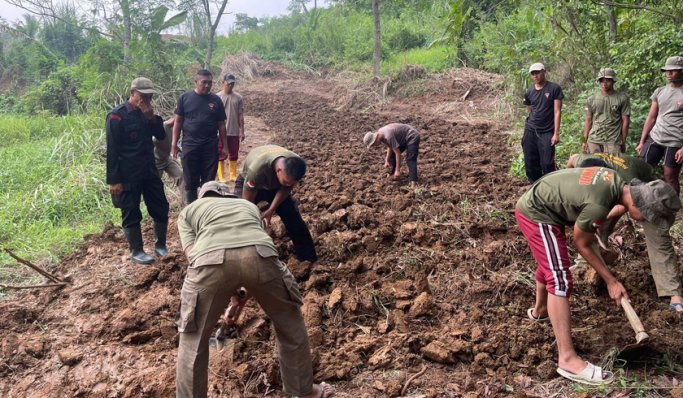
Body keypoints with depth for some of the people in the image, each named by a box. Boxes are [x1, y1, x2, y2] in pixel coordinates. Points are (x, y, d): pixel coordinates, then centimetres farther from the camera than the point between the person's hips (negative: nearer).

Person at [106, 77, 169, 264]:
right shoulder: (117, 116, -14)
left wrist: (152, 117, -11)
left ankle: (161, 245, 26)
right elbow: (112, 151, -15)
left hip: (149, 171, 7)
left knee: (161, 208, 11)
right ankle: (137, 251, 18)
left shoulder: (146, 113, 8)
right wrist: (113, 180, -17)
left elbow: (161, 135, 7)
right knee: (131, 215, 5)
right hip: (128, 176, -7)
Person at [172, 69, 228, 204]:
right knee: (190, 182, 7)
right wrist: (174, 144, 0)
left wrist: (225, 146, 6)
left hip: (210, 147, 1)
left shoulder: (216, 100, 5)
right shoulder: (185, 97, 1)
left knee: (208, 181, 6)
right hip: (190, 146, -1)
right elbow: (178, 122, 4)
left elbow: (221, 125, 9)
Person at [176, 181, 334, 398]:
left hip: (211, 259, -2)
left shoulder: (188, 210, 35)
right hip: (259, 255, 2)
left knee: (193, 340, 22)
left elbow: (192, 254, 19)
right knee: (290, 324, 27)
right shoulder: (249, 205, 43)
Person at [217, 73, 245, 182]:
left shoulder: (238, 97, 2)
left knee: (233, 155, 10)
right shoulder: (217, 97, -3)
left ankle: (233, 175, 21)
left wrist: (242, 131, 2)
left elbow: (241, 115, 5)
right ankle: (221, 177, 10)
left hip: (234, 132, 2)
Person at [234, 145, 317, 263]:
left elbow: (286, 189, -12)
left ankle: (309, 257, 10)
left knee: (293, 217, -4)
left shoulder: (296, 166, -33)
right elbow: (247, 202, -31)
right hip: (249, 184, -3)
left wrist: (271, 210, -20)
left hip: (275, 185, 3)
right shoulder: (257, 169, -46)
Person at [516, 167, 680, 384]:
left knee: (549, 264, 30)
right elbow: (581, 244, -15)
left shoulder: (617, 182, -6)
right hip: (536, 214, -10)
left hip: (536, 206, 10)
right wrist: (611, 282, -10)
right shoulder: (598, 204, -32)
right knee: (560, 279, -15)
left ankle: (539, 310, 57)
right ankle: (567, 360, -15)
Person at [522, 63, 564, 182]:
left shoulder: (554, 89, -3)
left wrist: (556, 133, -11)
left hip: (547, 132, -4)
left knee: (547, 164, -8)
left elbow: (557, 112, -6)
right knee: (530, 164, 5)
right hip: (530, 132, 4)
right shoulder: (529, 92, 8)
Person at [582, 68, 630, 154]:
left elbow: (625, 121, 4)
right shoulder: (591, 99, 11)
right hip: (593, 141, 2)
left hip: (613, 141, -2)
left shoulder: (622, 98, 4)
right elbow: (588, 121, 11)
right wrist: (584, 141, 6)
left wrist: (623, 142, 1)